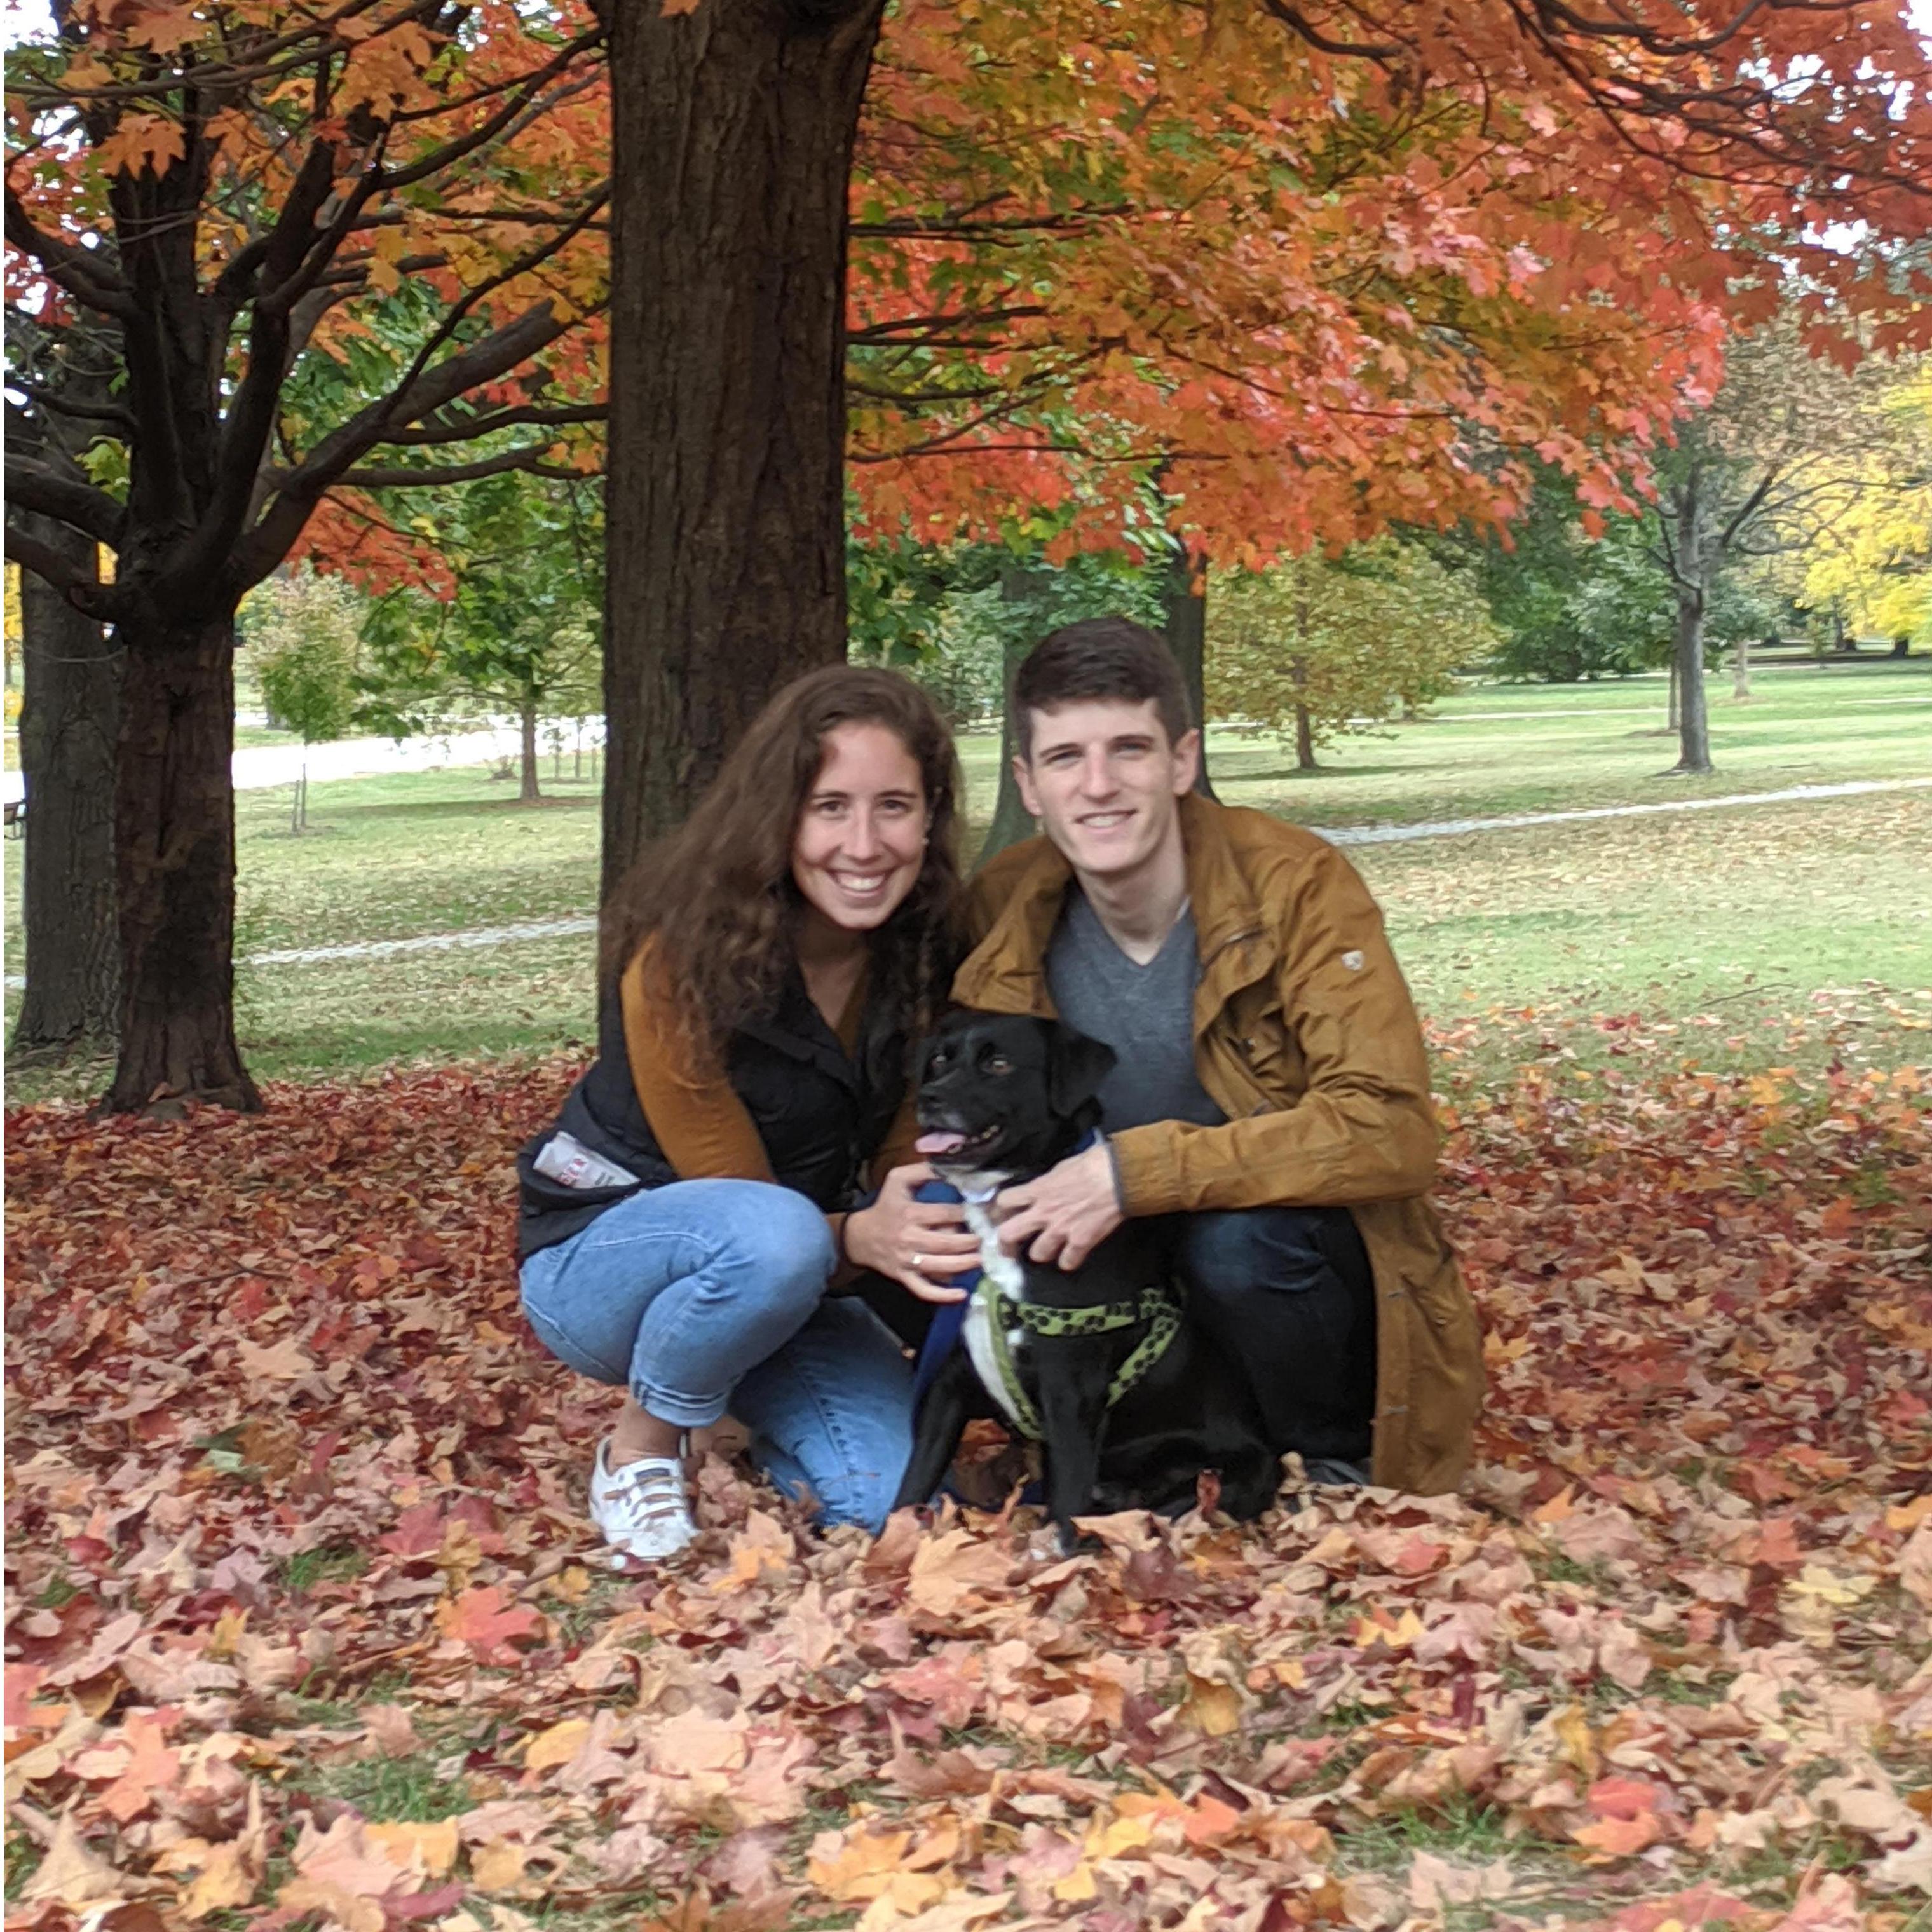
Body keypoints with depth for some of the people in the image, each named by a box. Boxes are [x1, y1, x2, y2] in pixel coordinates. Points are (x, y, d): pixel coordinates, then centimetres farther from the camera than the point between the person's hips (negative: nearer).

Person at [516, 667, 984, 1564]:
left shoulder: (931, 950, -11)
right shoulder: (680, 963, -25)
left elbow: (909, 1150, -4)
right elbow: (746, 1204, -20)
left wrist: (923, 1228, -29)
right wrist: (857, 1239, -42)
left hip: (781, 1284, 5)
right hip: (598, 1255, -4)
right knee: (773, 1237, -38)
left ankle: (748, 1413, 13)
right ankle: (641, 1450, -10)